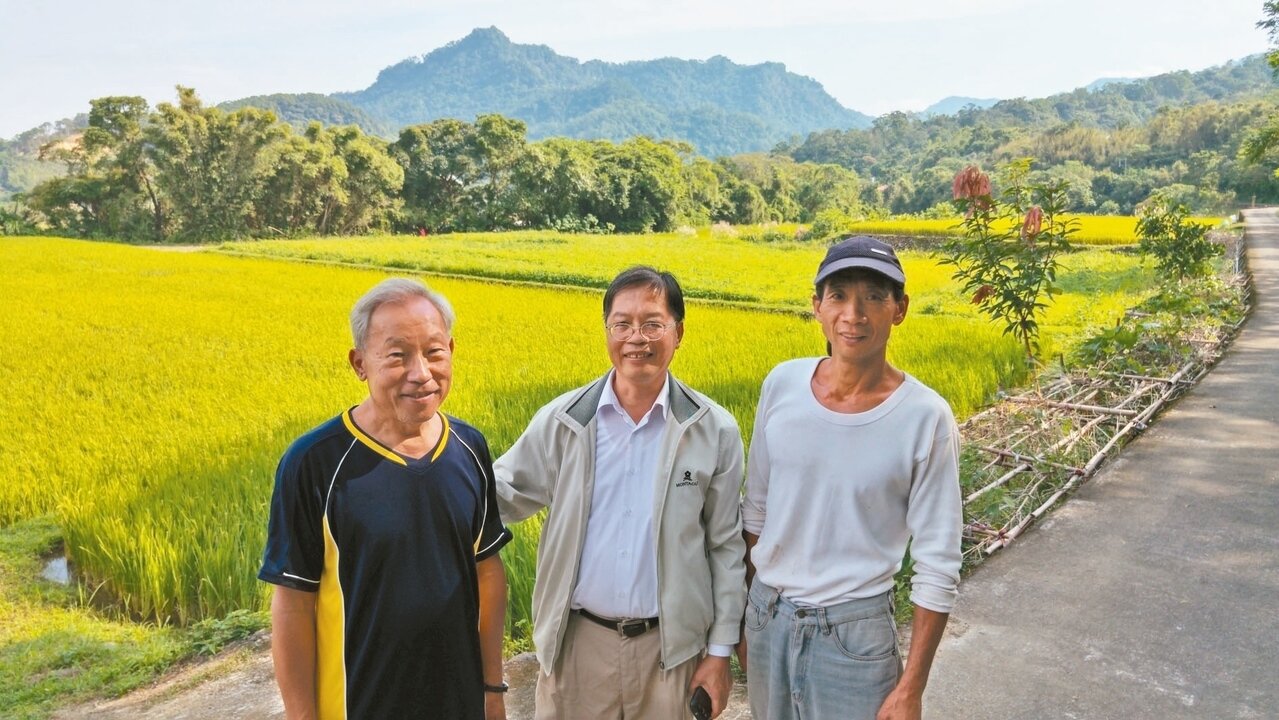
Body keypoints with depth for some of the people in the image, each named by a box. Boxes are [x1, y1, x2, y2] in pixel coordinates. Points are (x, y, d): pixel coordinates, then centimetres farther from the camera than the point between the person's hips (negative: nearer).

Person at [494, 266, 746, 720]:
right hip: (578, 641, 1)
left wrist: (720, 650, 1)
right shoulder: (562, 421, -6)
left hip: (671, 645, 0)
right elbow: (501, 496, -2)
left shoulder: (715, 430, -7)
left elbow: (727, 546, -1)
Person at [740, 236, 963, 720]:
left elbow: (938, 567, -11)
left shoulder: (926, 418, -17)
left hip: (854, 630, -3)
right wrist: (741, 614, 10)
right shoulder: (781, 384, -6)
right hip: (766, 615, 4)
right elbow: (755, 508, 5)